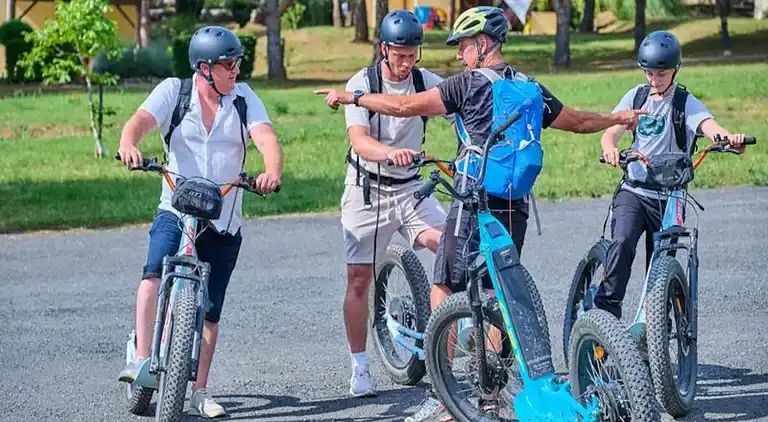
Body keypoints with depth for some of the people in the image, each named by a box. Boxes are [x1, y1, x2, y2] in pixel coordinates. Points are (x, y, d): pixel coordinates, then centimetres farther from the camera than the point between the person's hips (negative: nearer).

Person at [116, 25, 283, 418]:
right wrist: (128, 145, -41)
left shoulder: (243, 98, 2)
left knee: (210, 309, 7)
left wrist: (272, 171, -34)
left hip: (224, 222, 2)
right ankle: (141, 360, -29)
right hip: (176, 211, -2)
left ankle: (199, 390, 19)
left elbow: (267, 138, -12)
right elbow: (140, 121, -17)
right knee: (155, 273, -29)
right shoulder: (173, 91, -1)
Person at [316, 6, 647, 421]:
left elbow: (403, 106, -9)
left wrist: (349, 97, 2)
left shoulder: (469, 84, -7)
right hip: (514, 207, 6)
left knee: (443, 291, 0)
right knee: (497, 295, 11)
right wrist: (619, 118, 43)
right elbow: (580, 122, 23)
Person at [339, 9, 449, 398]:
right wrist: (390, 152, -47)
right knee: (359, 280, 0)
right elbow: (359, 140, -26)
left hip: (410, 189, 2)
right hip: (366, 190, -2)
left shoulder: (426, 82, -3)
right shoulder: (363, 83, -13)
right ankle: (359, 368, 11)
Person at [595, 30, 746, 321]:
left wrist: (729, 138, -45)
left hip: (668, 197, -1)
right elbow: (611, 131, -1)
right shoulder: (637, 96, 7)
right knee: (622, 243, -25)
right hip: (634, 191, 1)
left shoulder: (685, 103, -3)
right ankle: (607, 306, -18)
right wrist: (609, 148, -26)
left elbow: (708, 125, -21)